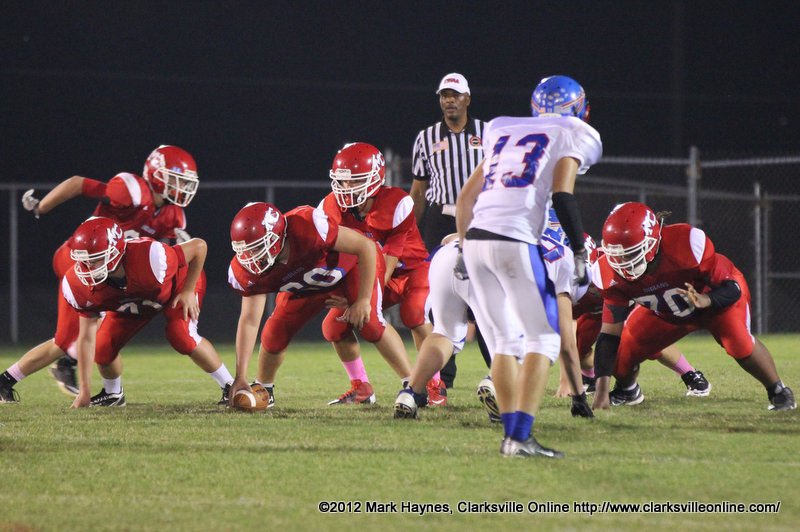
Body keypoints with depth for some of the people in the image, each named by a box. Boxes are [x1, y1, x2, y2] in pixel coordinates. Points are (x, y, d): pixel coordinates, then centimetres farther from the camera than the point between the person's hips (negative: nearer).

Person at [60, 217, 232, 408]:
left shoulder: (149, 259, -47)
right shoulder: (81, 283, -31)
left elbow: (198, 246, -31)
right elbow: (86, 337, -20)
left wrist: (188, 291, -24)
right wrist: (84, 391, -20)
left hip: (178, 285, -4)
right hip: (130, 302, 4)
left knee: (181, 336, -26)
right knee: (102, 347, -10)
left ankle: (230, 387, -7)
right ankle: (113, 394, 22)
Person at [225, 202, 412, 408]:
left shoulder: (307, 227, -43)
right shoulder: (249, 271, -26)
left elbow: (366, 246, -32)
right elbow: (249, 321, -20)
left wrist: (363, 301, -31)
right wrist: (240, 376, -27)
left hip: (353, 265, -5)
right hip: (307, 287, 5)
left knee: (368, 322, -24)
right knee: (276, 331, -7)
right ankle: (263, 390, 19)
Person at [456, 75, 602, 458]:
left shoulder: (504, 133, 25)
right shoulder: (572, 135, 8)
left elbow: (466, 198, 24)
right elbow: (562, 196, -6)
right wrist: (580, 254, -3)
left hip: (476, 239, 6)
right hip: (514, 241, -6)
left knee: (506, 341, 15)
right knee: (543, 339, 0)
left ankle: (511, 432, 11)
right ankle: (520, 437, -12)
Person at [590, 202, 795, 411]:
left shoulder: (687, 244, -41)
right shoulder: (610, 274, -29)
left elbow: (731, 289, -30)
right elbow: (610, 334, -23)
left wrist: (704, 300, -53)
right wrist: (601, 389, -30)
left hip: (715, 293, -4)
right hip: (664, 313, 4)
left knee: (739, 342, -30)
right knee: (623, 350, -9)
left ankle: (778, 392, -3)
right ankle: (627, 389, 29)